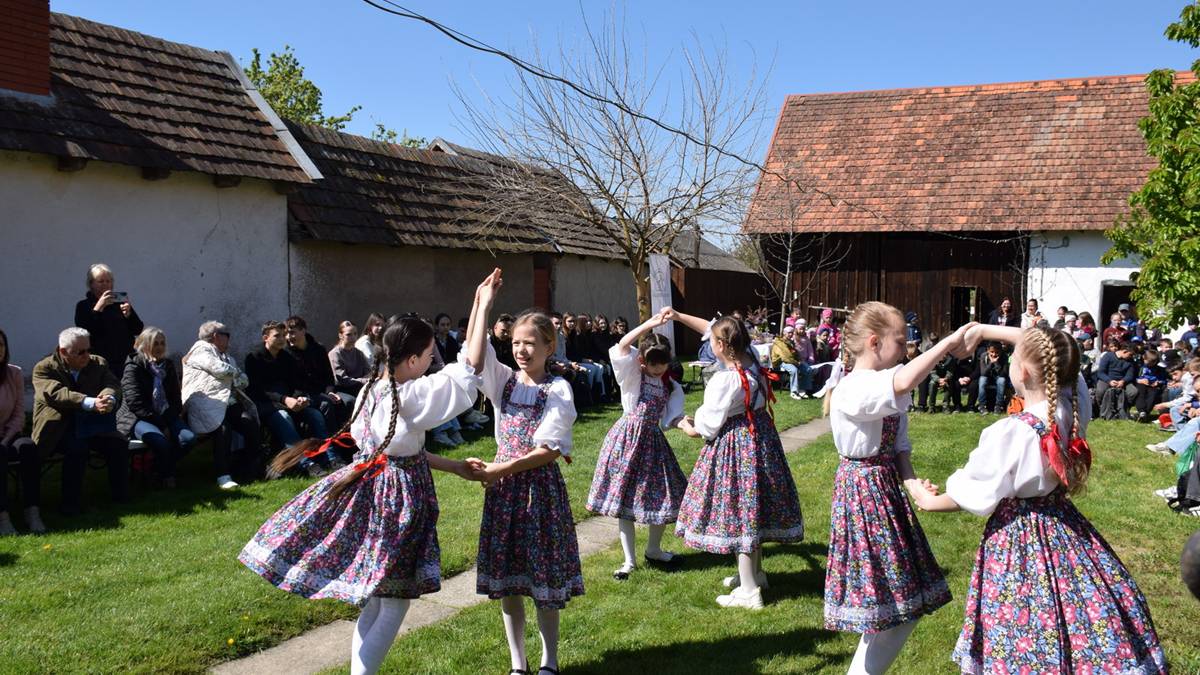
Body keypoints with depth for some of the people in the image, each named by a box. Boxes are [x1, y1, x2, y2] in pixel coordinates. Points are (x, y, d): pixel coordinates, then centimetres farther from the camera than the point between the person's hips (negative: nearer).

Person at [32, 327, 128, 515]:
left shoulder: (98, 363, 9)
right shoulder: (44, 369, -5)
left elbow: (113, 385, -7)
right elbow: (56, 394, -24)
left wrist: (110, 399, -34)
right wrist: (91, 403, -40)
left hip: (92, 425, 4)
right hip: (59, 429, -4)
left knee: (119, 443, -20)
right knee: (77, 448, -33)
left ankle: (121, 497, -7)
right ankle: (72, 504, -23)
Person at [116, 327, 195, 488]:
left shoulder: (168, 365, 13)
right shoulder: (133, 367, -5)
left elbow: (176, 398, 15)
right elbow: (136, 404, -13)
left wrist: (168, 421, -5)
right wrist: (161, 425, -17)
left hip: (165, 417, 6)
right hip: (137, 418, -5)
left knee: (188, 438, -22)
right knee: (160, 440, -35)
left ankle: (160, 467, 3)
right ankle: (167, 476, -7)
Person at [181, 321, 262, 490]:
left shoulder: (226, 355, 33)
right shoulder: (201, 349, 8)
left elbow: (244, 381, 25)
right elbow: (220, 369, -9)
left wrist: (235, 376, 3)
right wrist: (237, 372, 11)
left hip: (230, 403, 7)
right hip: (208, 404, -7)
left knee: (253, 426, -19)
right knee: (223, 428, -33)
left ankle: (253, 472, -13)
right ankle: (223, 476, -30)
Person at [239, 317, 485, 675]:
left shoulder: (371, 388, 4)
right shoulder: (411, 395, -21)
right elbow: (468, 372, -17)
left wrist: (455, 467, 15)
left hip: (370, 488, 9)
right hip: (399, 497, -9)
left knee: (373, 603, 19)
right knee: (393, 608, 5)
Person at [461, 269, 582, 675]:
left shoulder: (558, 390, -7)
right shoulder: (503, 380, 4)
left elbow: (551, 450, -13)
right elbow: (473, 359, -16)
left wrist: (505, 467, -19)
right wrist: (482, 304, -16)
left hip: (540, 485, -3)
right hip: (503, 487, 4)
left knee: (544, 579, 6)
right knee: (506, 579, 9)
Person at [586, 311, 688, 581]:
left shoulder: (671, 386, 7)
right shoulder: (631, 373, -5)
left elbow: (672, 417, -2)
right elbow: (621, 346, -22)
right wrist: (650, 324, -29)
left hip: (653, 439, 4)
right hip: (628, 437, -4)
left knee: (661, 496, 9)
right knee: (624, 499, 0)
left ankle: (654, 549, 33)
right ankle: (629, 561, 12)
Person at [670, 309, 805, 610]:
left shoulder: (725, 379, -25)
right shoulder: (750, 359, -1)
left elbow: (708, 426, -16)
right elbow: (712, 328, 12)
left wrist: (688, 428, 5)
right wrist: (679, 316, 15)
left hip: (734, 443, -9)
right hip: (759, 436, 9)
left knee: (736, 510, 1)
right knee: (752, 506, 20)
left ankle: (749, 591, 7)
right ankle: (754, 573, 36)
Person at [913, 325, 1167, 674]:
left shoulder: (1010, 432, -25)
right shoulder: (1073, 408, -9)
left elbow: (977, 494, -13)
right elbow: (1041, 346, 8)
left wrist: (930, 501, 4)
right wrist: (986, 330, 12)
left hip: (1019, 536, -6)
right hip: (1063, 524, 6)